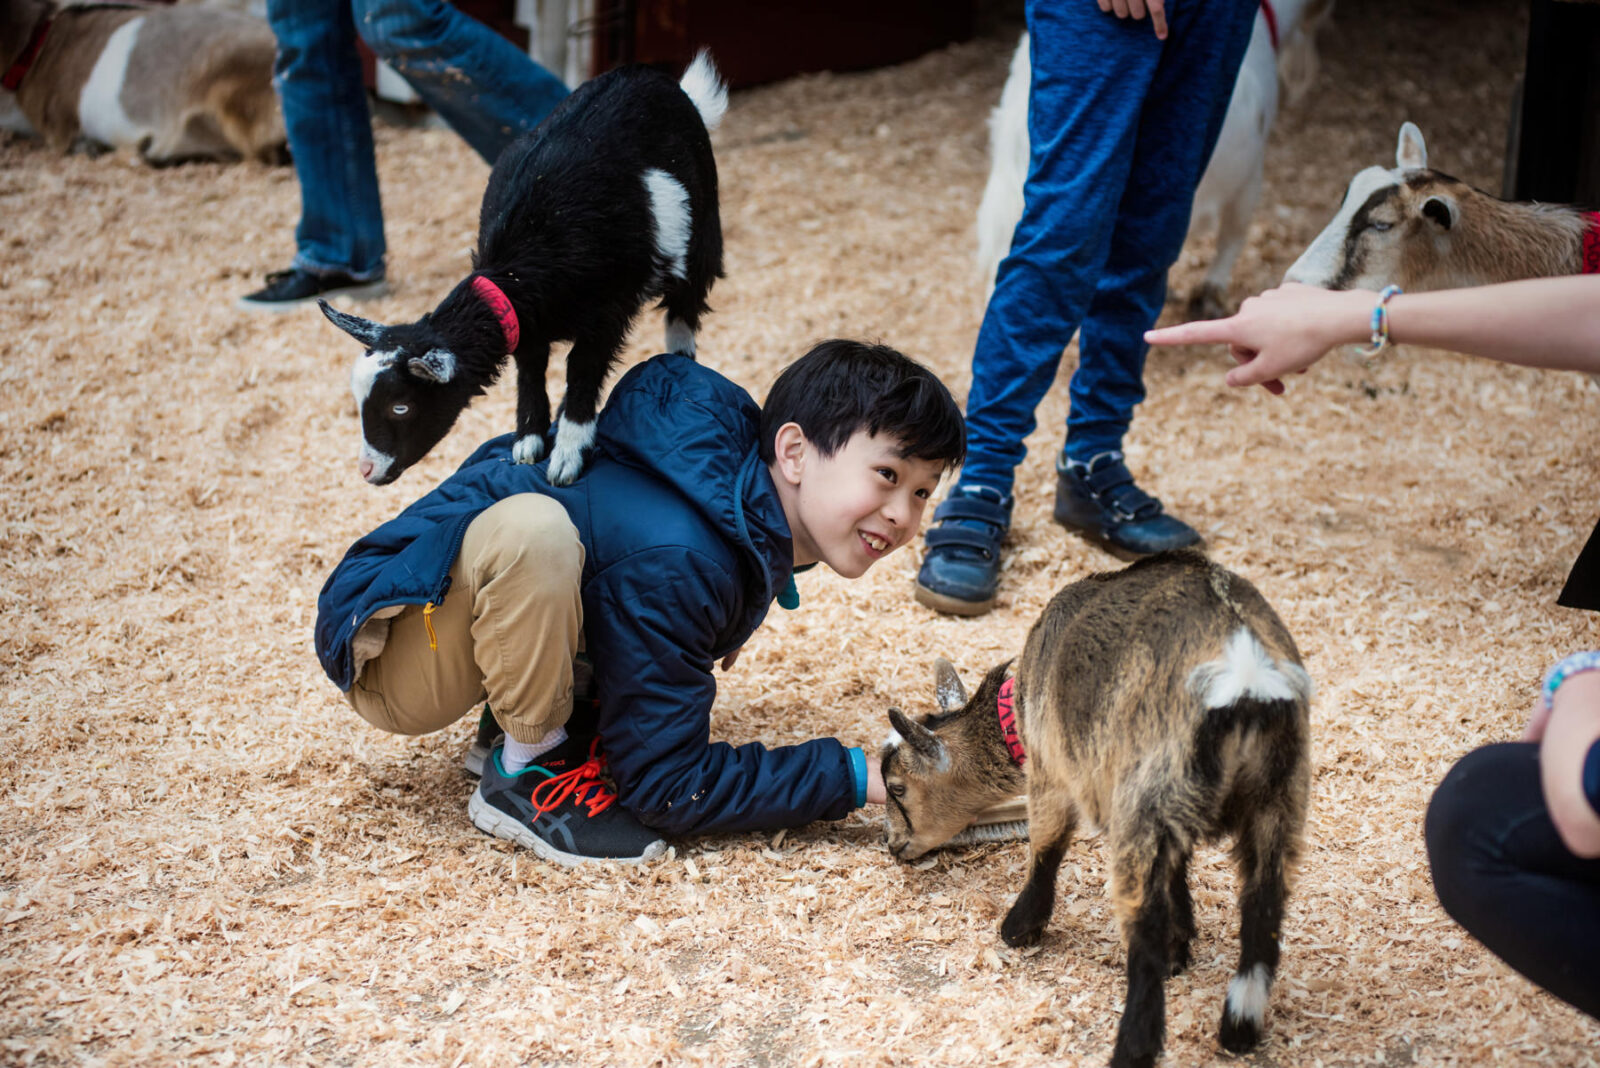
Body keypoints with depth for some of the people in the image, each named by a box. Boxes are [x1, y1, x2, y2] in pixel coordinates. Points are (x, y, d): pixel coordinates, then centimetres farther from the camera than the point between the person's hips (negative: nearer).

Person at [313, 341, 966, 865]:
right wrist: (863, 776, -26)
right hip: (389, 648, -9)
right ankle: (528, 768, -12)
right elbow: (664, 788, -25)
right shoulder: (677, 563, -33)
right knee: (534, 527, -37)